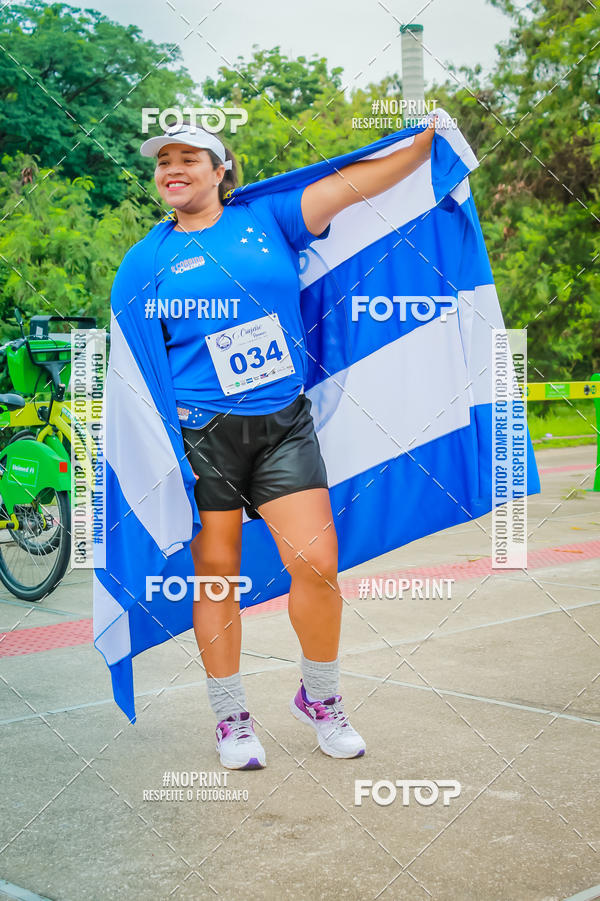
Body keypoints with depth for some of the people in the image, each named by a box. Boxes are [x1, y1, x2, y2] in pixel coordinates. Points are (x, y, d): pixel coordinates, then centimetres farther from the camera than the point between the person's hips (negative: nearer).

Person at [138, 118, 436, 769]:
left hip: (285, 423, 1)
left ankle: (319, 698, 18)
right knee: (216, 574, 3)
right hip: (202, 431, -1)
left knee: (317, 562, -6)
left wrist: (432, 136, -3)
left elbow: (351, 184, 2)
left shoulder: (268, 216, 7)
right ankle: (230, 720, 20)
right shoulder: (151, 257, 5)